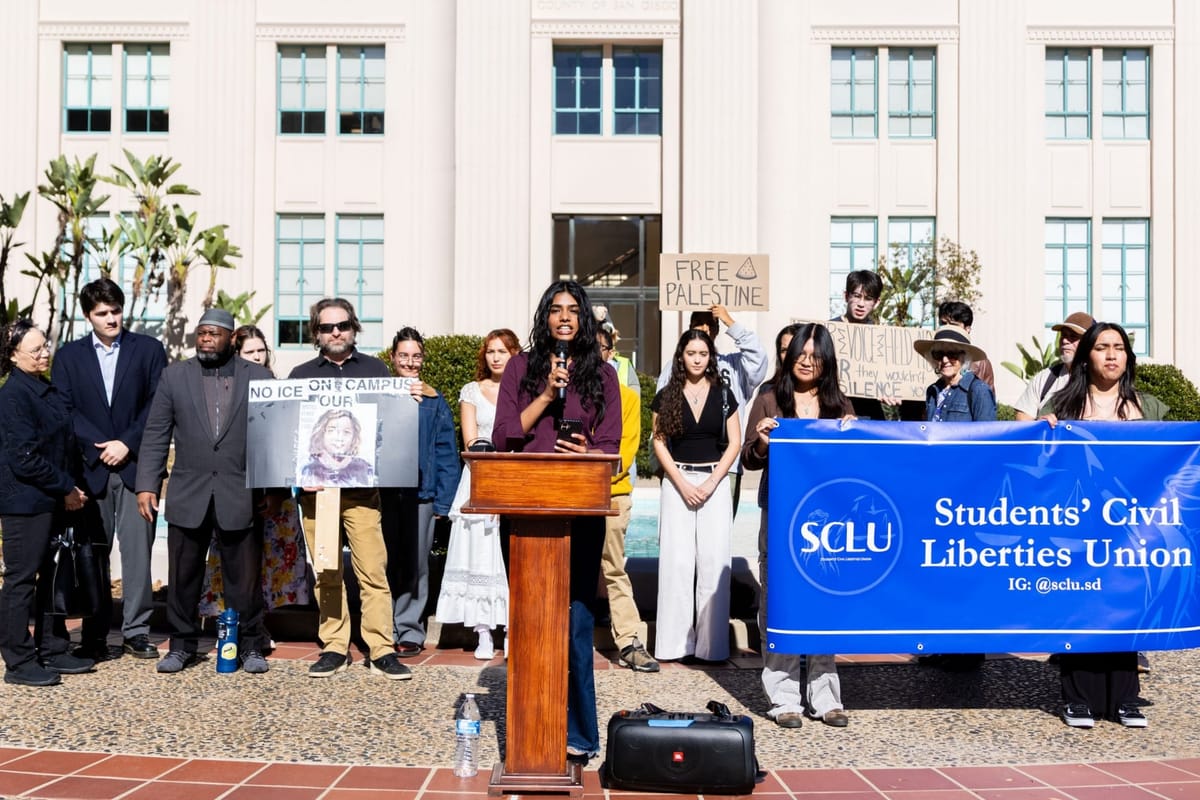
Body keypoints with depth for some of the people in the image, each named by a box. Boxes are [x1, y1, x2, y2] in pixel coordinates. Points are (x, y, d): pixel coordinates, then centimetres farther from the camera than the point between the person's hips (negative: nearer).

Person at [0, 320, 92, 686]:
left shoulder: (47, 390, 13)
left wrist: (71, 488, 7)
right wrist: (67, 489, -13)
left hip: (54, 500, 8)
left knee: (52, 577, 13)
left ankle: (51, 652, 22)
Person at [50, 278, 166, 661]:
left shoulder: (148, 349, 7)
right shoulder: (68, 356, 11)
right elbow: (64, 410, 3)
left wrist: (127, 444, -8)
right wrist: (100, 446, -8)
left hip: (136, 464, -1)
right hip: (90, 467, 1)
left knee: (137, 548, -2)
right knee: (92, 553, 3)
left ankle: (136, 631, 6)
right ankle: (94, 637, 10)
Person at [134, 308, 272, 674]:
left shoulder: (258, 377, 4)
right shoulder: (174, 375, 8)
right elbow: (155, 435, 6)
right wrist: (147, 485, -1)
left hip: (240, 496, -1)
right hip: (188, 494, 2)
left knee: (244, 578, 4)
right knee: (182, 576, 8)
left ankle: (250, 647, 17)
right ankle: (182, 645, 22)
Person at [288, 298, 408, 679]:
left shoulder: (375, 370, 10)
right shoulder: (301, 375, 12)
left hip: (362, 487, -1)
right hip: (316, 487, 2)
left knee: (373, 570, -7)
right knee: (326, 574, 6)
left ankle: (381, 651, -2)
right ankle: (334, 649, 14)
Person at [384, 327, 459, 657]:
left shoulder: (435, 400, 6)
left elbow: (447, 452, 3)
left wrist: (442, 500, -4)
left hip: (421, 492, 0)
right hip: (384, 490, 1)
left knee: (415, 565, 3)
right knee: (386, 563, 4)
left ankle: (410, 631, 12)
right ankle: (384, 630, 14)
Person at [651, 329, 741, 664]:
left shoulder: (723, 395, 6)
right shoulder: (666, 396, 5)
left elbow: (734, 443, 4)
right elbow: (659, 442, 2)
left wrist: (711, 482, -7)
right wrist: (682, 484, -8)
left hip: (715, 482, 0)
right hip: (677, 482, 0)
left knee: (714, 561, -2)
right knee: (676, 561, -2)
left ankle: (711, 642, 4)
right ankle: (675, 642, 3)